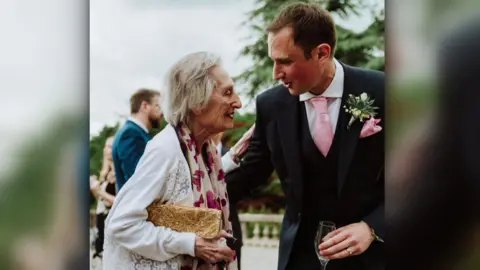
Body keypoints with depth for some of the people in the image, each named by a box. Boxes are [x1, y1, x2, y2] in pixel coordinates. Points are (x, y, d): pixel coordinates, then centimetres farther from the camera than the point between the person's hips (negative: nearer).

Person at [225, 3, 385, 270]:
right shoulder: (272, 104, -5)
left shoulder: (379, 92, -13)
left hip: (370, 247, -2)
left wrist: (372, 227, -17)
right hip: (302, 248, 2)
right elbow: (252, 170, 7)